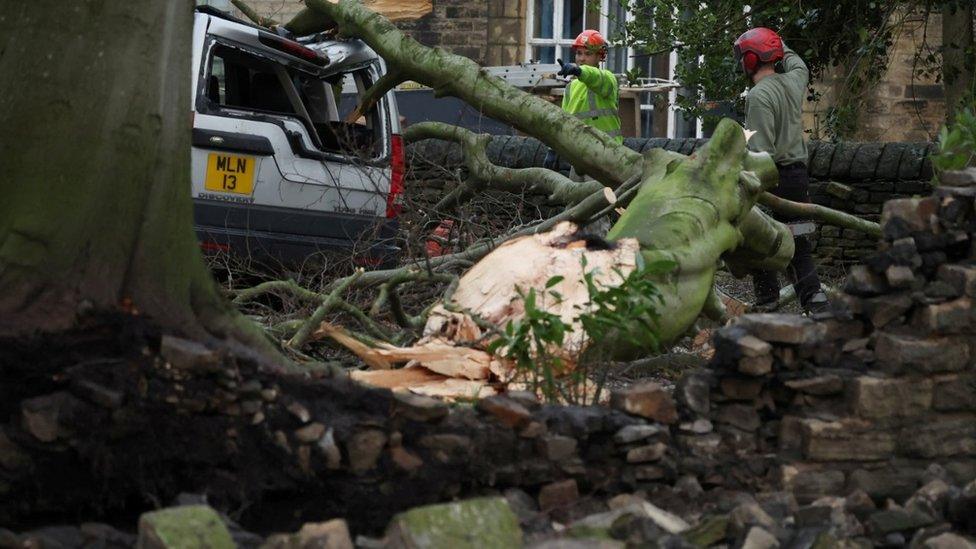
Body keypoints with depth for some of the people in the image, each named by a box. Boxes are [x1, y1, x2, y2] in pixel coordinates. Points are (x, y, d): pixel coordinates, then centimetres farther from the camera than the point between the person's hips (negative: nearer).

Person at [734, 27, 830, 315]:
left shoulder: (759, 96, -16)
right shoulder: (793, 83, 6)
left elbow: (761, 150, -21)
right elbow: (799, 67, 34)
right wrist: (783, 48, 49)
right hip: (799, 173, 7)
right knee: (797, 243, 12)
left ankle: (767, 303, 2)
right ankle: (814, 296, 2)